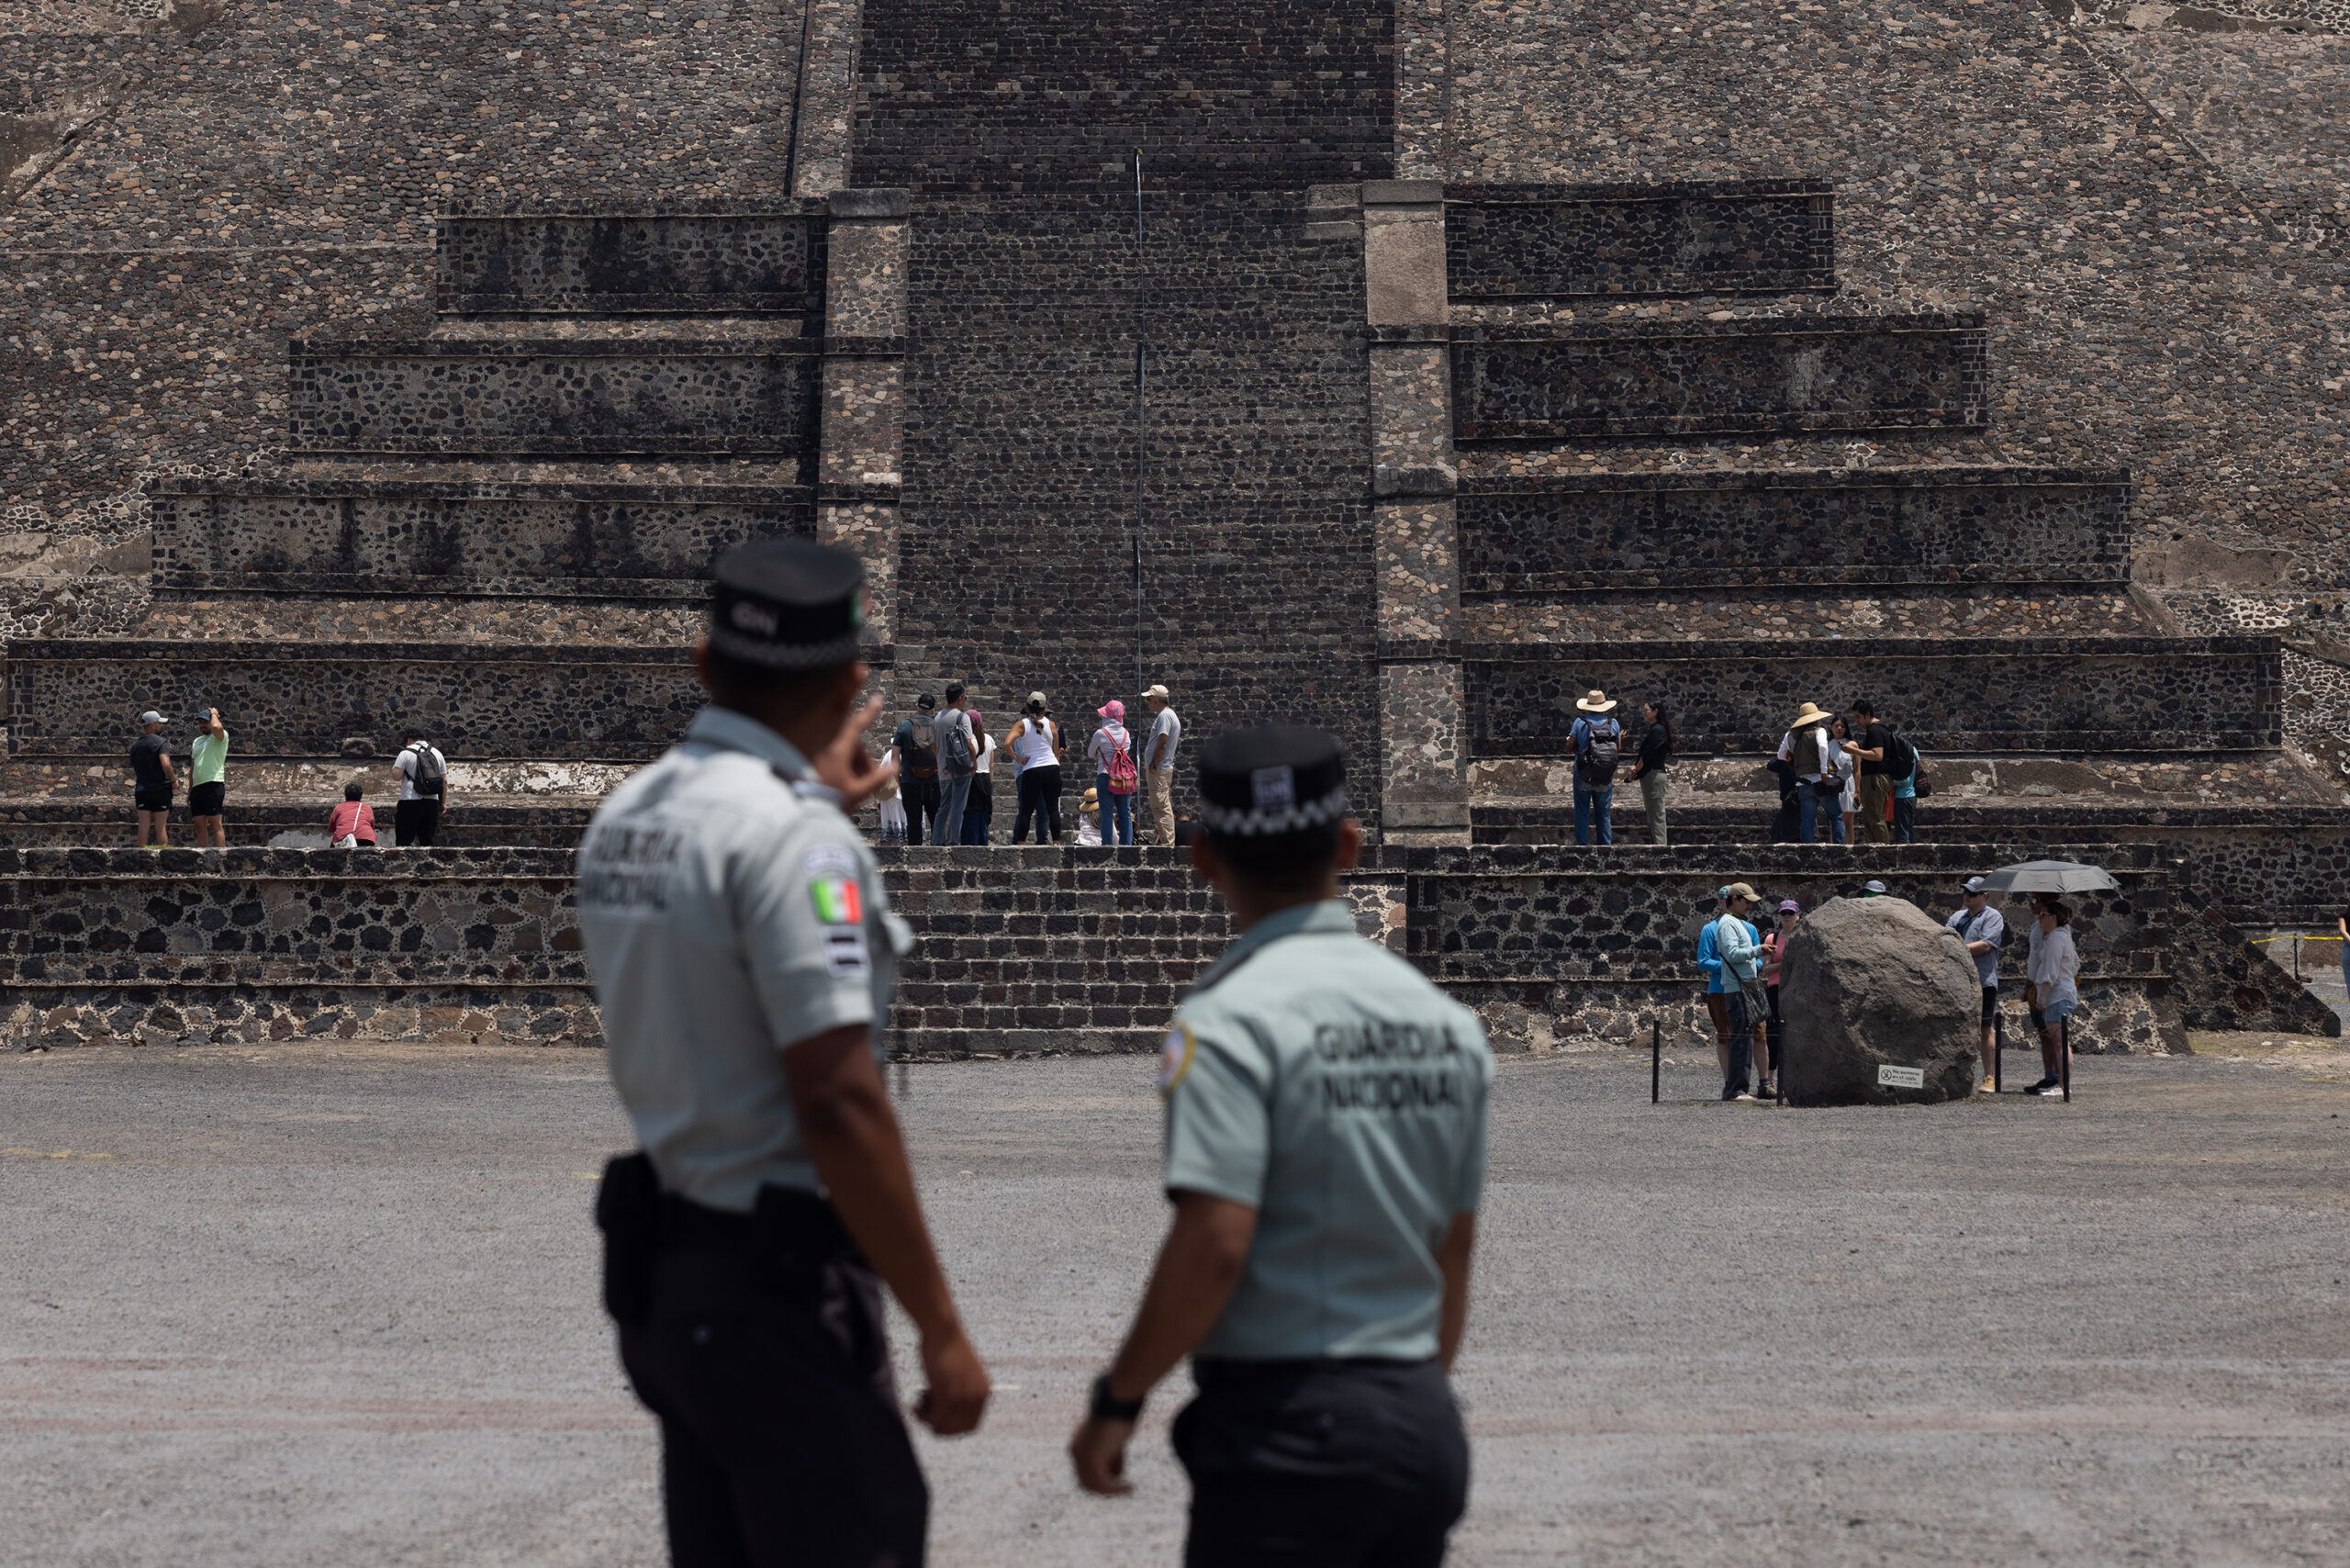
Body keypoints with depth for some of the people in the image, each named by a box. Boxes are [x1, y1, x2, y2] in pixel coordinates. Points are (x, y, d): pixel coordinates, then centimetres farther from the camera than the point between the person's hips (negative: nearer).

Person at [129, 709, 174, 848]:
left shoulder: (135, 745, 12)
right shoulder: (161, 743, -9)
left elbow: (134, 769, 16)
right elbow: (165, 764, -23)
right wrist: (174, 780, -11)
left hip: (141, 789, 5)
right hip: (160, 789, -5)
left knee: (144, 826, 4)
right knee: (161, 827, 0)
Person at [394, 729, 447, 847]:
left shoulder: (406, 753, -2)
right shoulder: (437, 753, 13)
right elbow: (444, 780, 12)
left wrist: (394, 769, 13)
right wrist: (444, 802, 17)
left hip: (410, 802, -5)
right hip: (432, 802, 5)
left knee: (403, 840, -3)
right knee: (428, 840, 8)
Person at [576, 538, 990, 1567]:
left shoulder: (623, 816, 9)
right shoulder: (794, 837, -17)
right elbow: (838, 1101, -23)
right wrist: (940, 1327, -18)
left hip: (656, 1261, 9)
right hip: (778, 1287, -9)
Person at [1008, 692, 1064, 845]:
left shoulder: (1022, 725, 0)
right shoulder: (1051, 725, 6)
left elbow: (1007, 743, -16)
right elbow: (1057, 752, 10)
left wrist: (1019, 760, -5)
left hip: (1031, 772, -1)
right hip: (1052, 769, 1)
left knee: (1026, 811, 5)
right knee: (1053, 809, 3)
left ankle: (1019, 843, 3)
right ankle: (1056, 842, -2)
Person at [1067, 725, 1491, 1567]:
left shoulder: (1232, 1016, -12)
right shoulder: (1441, 1016, 9)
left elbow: (1215, 1244, -20)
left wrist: (1117, 1400, -9)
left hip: (1290, 1432, -7)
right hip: (1425, 1425, 7)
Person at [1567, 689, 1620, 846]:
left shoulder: (1580, 722, -8)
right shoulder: (1613, 724, -1)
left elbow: (1570, 744, -6)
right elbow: (1618, 748, 6)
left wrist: (1569, 736, 17)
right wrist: (1621, 737, 27)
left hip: (1583, 775, -2)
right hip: (1605, 778, 2)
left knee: (1582, 813, 6)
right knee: (1603, 814, 11)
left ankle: (1582, 844, 4)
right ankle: (1606, 844, 12)